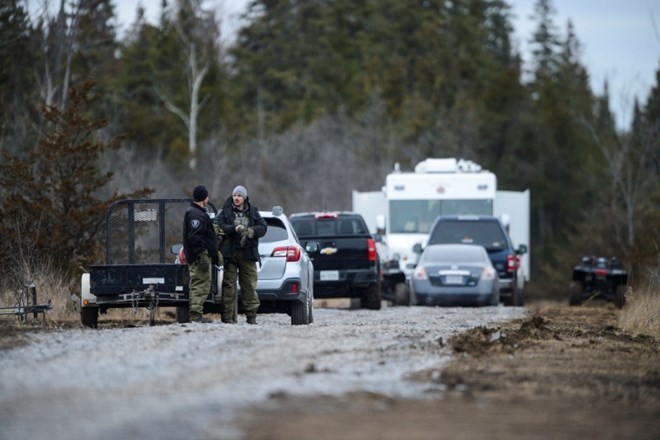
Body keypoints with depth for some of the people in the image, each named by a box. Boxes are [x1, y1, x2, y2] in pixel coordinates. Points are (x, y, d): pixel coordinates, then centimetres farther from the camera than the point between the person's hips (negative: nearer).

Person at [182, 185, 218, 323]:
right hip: (201, 256, -11)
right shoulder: (197, 215, -14)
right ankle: (196, 314, -13)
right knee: (201, 286, -10)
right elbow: (194, 236, -23)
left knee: (196, 286, 13)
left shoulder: (192, 212, 20)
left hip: (195, 258, 11)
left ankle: (194, 314, 16)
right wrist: (202, 254, -25)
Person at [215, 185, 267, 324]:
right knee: (229, 284, -2)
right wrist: (234, 229, -20)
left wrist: (250, 232, -13)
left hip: (247, 254, 1)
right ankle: (228, 315, 0)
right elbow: (218, 226, -7)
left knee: (249, 284, 0)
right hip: (230, 253, -1)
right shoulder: (225, 211, 5)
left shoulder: (253, 212, 11)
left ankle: (251, 315, 4)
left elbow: (263, 227, 5)